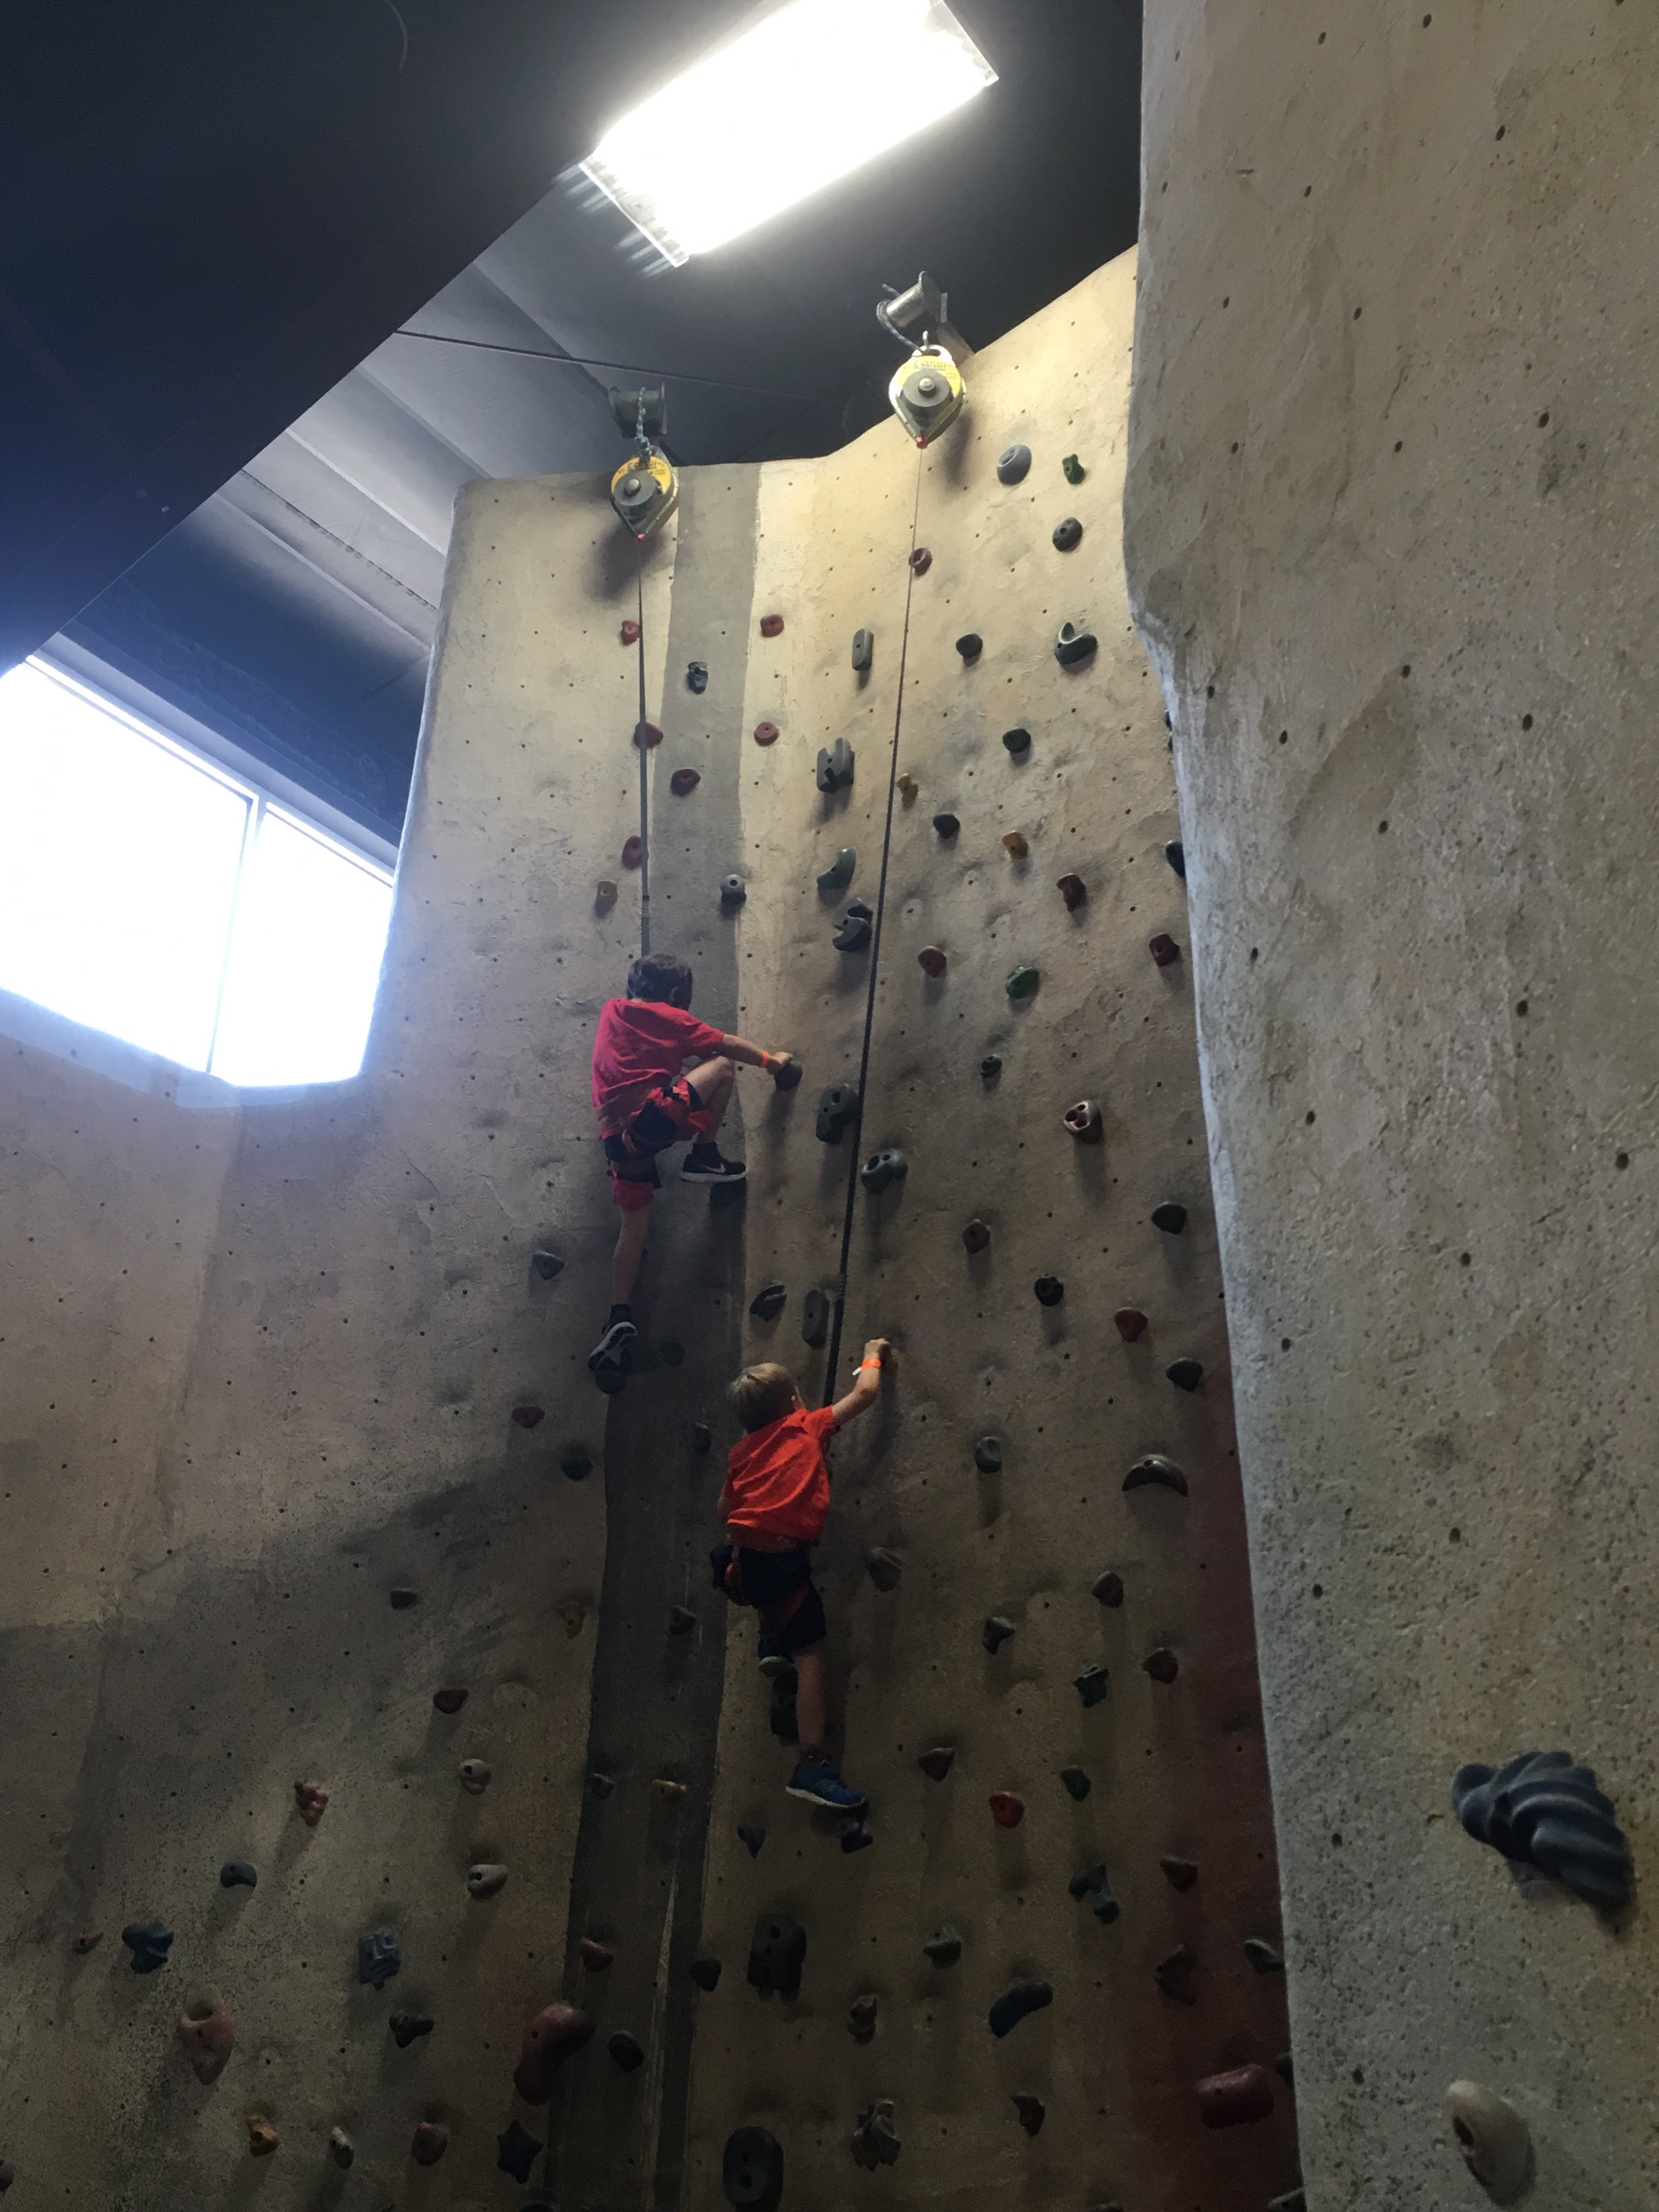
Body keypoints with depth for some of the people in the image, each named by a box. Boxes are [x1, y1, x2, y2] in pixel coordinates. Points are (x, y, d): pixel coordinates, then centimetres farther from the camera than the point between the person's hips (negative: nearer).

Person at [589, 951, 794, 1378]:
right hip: (655, 1116, -6)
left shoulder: (611, 1011, 20)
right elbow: (726, 1045, 16)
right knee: (723, 1066, 8)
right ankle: (704, 1157, 7)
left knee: (633, 1223, 14)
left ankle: (620, 1318, 7)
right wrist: (769, 1060, 29)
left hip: (617, 1136, 6)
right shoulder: (670, 1018, 6)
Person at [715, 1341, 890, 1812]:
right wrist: (872, 1356, 32)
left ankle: (771, 1641, 34)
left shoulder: (742, 1450, 20)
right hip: (783, 1561, -5)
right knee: (810, 1656, 0)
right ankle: (813, 1766, -5)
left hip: (740, 1560, 5)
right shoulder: (808, 1428, 9)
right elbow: (865, 1392, 15)